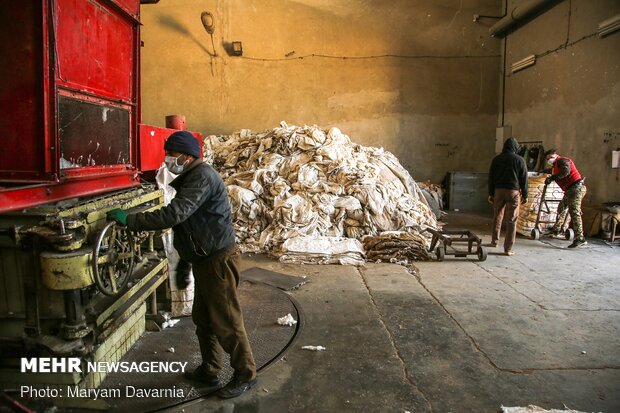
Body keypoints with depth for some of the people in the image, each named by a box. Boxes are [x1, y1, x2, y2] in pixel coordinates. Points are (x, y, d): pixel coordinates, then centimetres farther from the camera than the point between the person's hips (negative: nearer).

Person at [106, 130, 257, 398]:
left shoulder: (202, 177, -17)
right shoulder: (190, 178, 16)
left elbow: (174, 214, -29)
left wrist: (130, 220, -23)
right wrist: (184, 264, 24)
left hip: (218, 260, -10)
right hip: (204, 260, 10)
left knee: (226, 322, 0)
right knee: (203, 319, 16)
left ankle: (245, 376, 15)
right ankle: (209, 374, 30)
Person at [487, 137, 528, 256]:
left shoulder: (496, 159, 6)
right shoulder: (520, 160, -3)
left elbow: (491, 177, 8)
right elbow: (524, 179, -1)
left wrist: (491, 193, 14)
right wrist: (525, 195, 6)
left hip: (498, 190, 3)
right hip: (513, 191, -3)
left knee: (497, 217, 17)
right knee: (511, 220, -1)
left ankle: (494, 241, 28)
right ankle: (508, 248, -1)